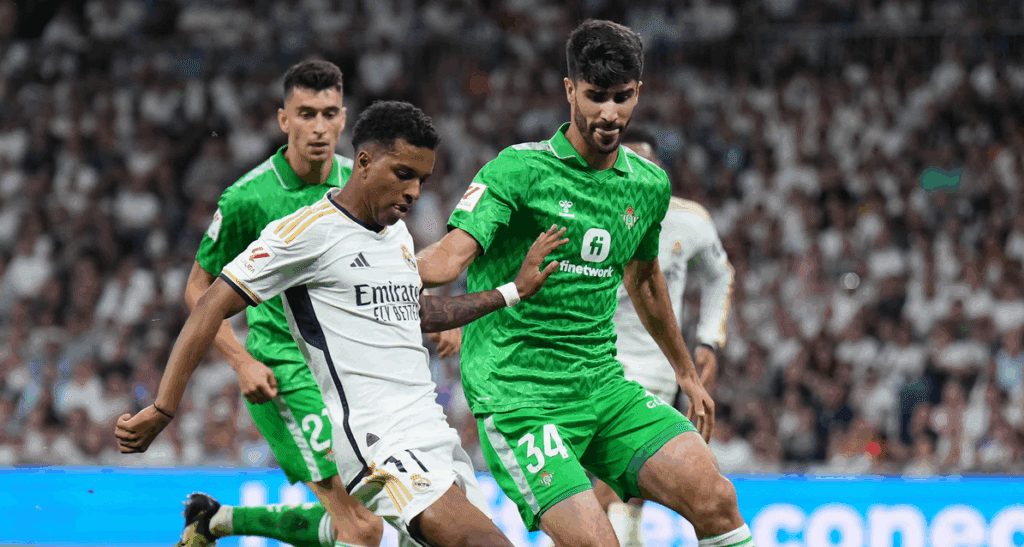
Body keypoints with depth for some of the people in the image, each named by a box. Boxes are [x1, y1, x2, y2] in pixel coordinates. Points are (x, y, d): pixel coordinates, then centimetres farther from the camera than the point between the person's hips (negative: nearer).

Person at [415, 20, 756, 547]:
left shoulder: (650, 184, 9)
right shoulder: (519, 170, -10)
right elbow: (451, 257, -22)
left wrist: (686, 372, 37)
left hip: (603, 382, 6)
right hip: (519, 395, -6)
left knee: (715, 499, -11)